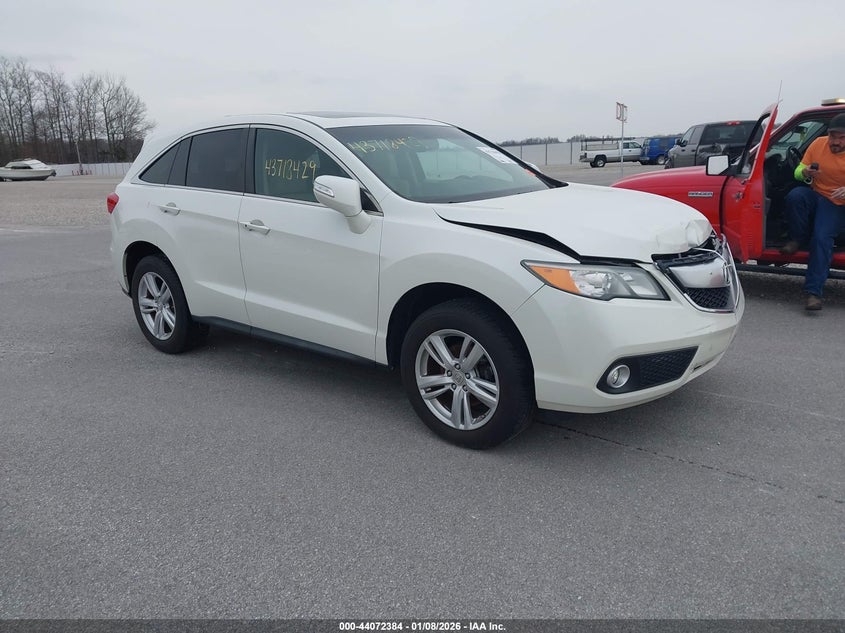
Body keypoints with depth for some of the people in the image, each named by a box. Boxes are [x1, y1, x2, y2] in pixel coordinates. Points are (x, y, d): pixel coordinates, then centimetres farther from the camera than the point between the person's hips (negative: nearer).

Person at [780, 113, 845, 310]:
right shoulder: (818, 144, -1)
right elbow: (798, 172, 5)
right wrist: (806, 173, -20)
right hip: (814, 196, 3)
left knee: (822, 237, -28)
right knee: (794, 196, -34)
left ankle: (813, 292, -27)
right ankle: (798, 239, -9)